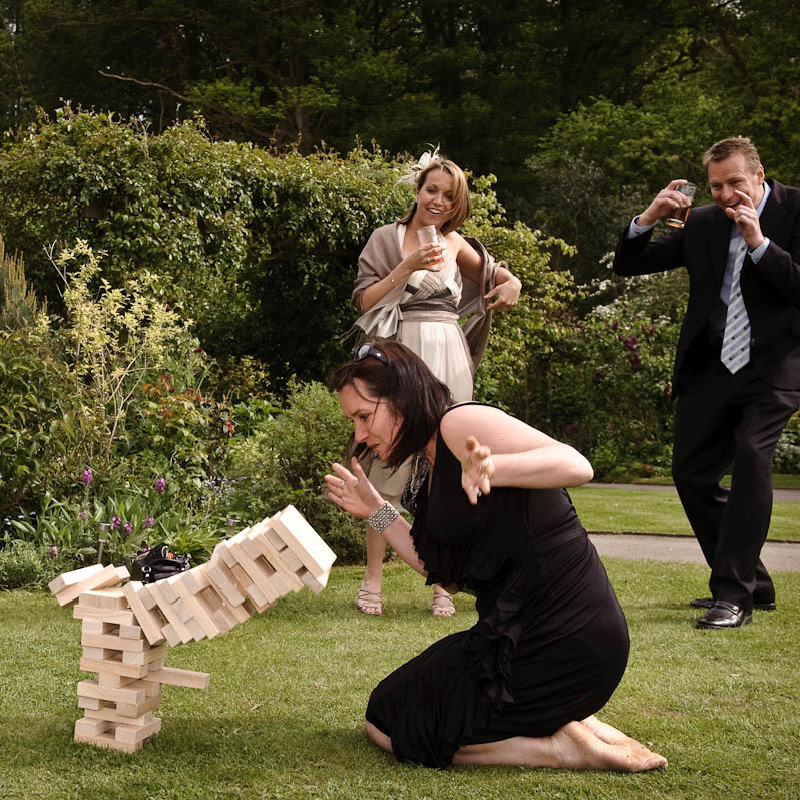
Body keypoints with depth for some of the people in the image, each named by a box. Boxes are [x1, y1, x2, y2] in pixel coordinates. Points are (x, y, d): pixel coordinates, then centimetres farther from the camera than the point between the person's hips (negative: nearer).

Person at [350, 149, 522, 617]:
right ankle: (373, 579, 3)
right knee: (390, 464, -6)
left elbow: (495, 272, 31)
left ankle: (443, 584, 6)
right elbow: (365, 301, -4)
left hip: (448, 360, 3)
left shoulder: (456, 244, 14)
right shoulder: (387, 239, 5)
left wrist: (511, 284, 9)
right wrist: (408, 266, -12)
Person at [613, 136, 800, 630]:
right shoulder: (703, 224, 6)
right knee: (691, 472, 6)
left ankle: (734, 595, -22)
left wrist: (759, 243, -22)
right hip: (713, 366, 6)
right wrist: (648, 218, -8)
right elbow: (629, 265, 9)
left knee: (751, 453, -26)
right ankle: (753, 584, 22)